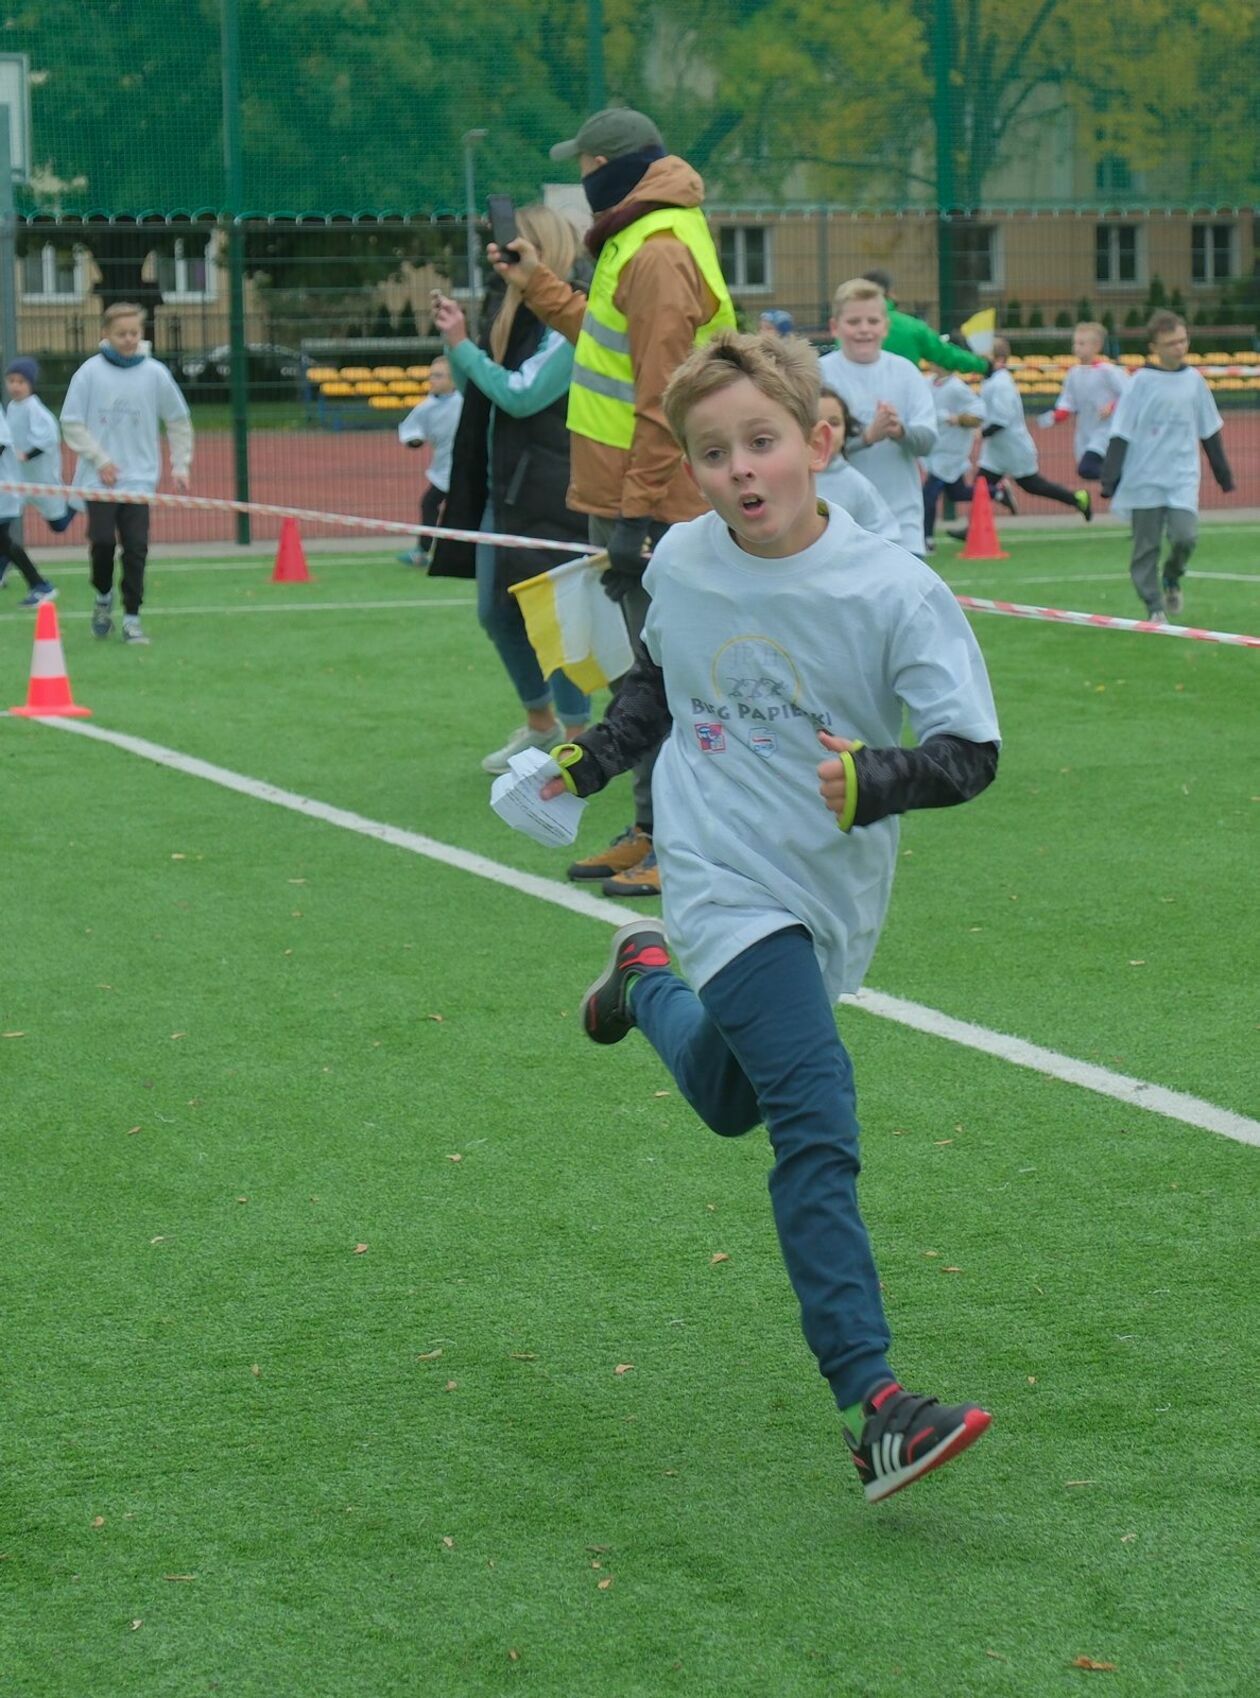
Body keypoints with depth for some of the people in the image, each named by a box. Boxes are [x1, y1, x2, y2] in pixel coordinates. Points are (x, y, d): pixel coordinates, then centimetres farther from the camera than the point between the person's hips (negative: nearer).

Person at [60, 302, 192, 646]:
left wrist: (180, 466, 8)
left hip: (140, 478, 1)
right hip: (99, 478, -1)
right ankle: (103, 597, 19)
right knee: (103, 541, -9)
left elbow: (179, 420, 12)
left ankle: (132, 617, 5)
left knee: (136, 547, -5)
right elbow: (71, 422, 1)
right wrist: (99, 460, -7)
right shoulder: (90, 372, -3)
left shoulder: (155, 373, 1)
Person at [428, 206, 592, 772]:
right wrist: (453, 341, 5)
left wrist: (463, 346, -13)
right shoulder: (517, 315, 13)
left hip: (550, 496, -9)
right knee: (496, 613, 13)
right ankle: (540, 724, 29)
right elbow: (475, 393, 19)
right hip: (502, 487, 9)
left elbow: (521, 395, -19)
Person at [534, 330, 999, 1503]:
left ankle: (646, 977, 55)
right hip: (728, 885, -2)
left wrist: (879, 778, -34)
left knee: (727, 1099, 23)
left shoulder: (894, 593, -14)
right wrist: (594, 758, 19)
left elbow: (971, 752, -17)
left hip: (832, 898, 2)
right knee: (817, 1130, -18)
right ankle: (872, 1405, -21)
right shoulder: (681, 566, -4)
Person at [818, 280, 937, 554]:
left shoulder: (905, 372, 5)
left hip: (902, 518, 2)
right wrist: (868, 435, -31)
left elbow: (927, 439, -3)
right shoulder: (820, 373, -4)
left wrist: (900, 431, -26)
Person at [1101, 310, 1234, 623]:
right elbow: (1120, 434, -5)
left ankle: (1172, 579, 16)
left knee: (1185, 536, -14)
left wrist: (1223, 473, 19)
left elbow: (1210, 432, 16)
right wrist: (1110, 478, -10)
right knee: (1146, 546, 1)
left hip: (1183, 477, 2)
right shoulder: (1140, 382, -5)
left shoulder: (1194, 380, 6)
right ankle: (1155, 607, 14)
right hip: (1145, 479, -2)